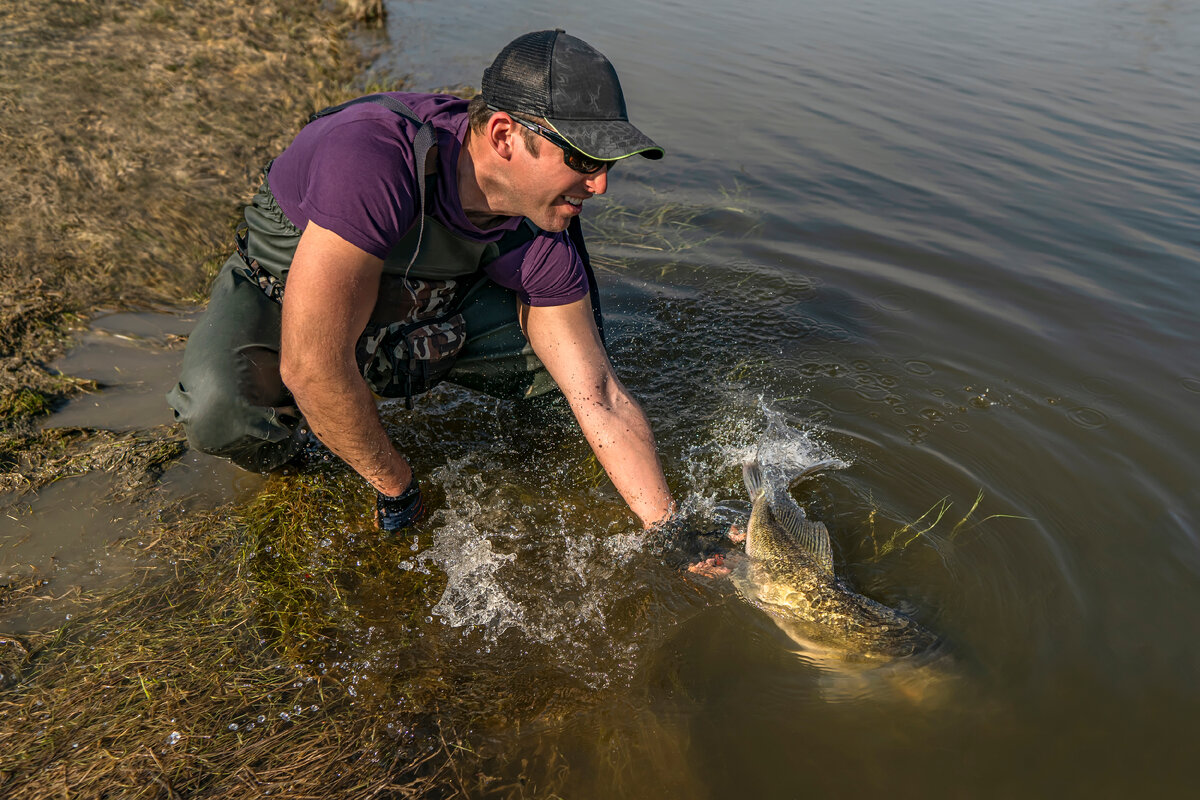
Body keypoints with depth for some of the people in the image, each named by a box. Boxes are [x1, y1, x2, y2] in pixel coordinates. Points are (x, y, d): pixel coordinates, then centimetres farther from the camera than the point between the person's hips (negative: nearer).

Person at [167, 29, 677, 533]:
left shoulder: (543, 244, -21)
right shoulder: (372, 156, -40)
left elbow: (603, 400, -18)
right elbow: (310, 365, -40)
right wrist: (395, 485, -26)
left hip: (414, 306, 5)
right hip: (278, 298, -4)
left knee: (579, 342, -7)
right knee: (219, 404, -37)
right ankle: (282, 434, 2)